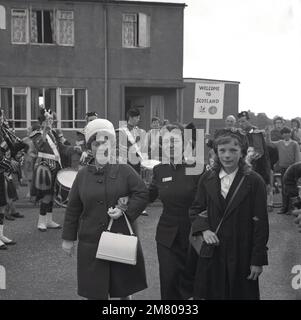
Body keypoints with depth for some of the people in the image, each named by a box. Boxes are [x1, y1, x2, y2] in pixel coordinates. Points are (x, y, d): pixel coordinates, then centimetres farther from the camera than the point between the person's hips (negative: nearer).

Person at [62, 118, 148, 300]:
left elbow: (142, 194, -3)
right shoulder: (83, 174, 5)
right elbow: (73, 208, 9)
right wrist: (68, 238, 9)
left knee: (123, 290, 11)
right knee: (95, 292, 8)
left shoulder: (124, 171, -1)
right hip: (91, 242, 2)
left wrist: (125, 210, -17)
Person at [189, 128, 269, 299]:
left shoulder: (254, 181, -8)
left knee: (241, 293, 8)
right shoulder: (207, 179, 4)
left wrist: (258, 260, -9)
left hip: (242, 255, -3)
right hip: (211, 253, 3)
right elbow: (196, 209, 13)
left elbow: (261, 223, -7)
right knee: (210, 294, 9)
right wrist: (204, 229, -8)